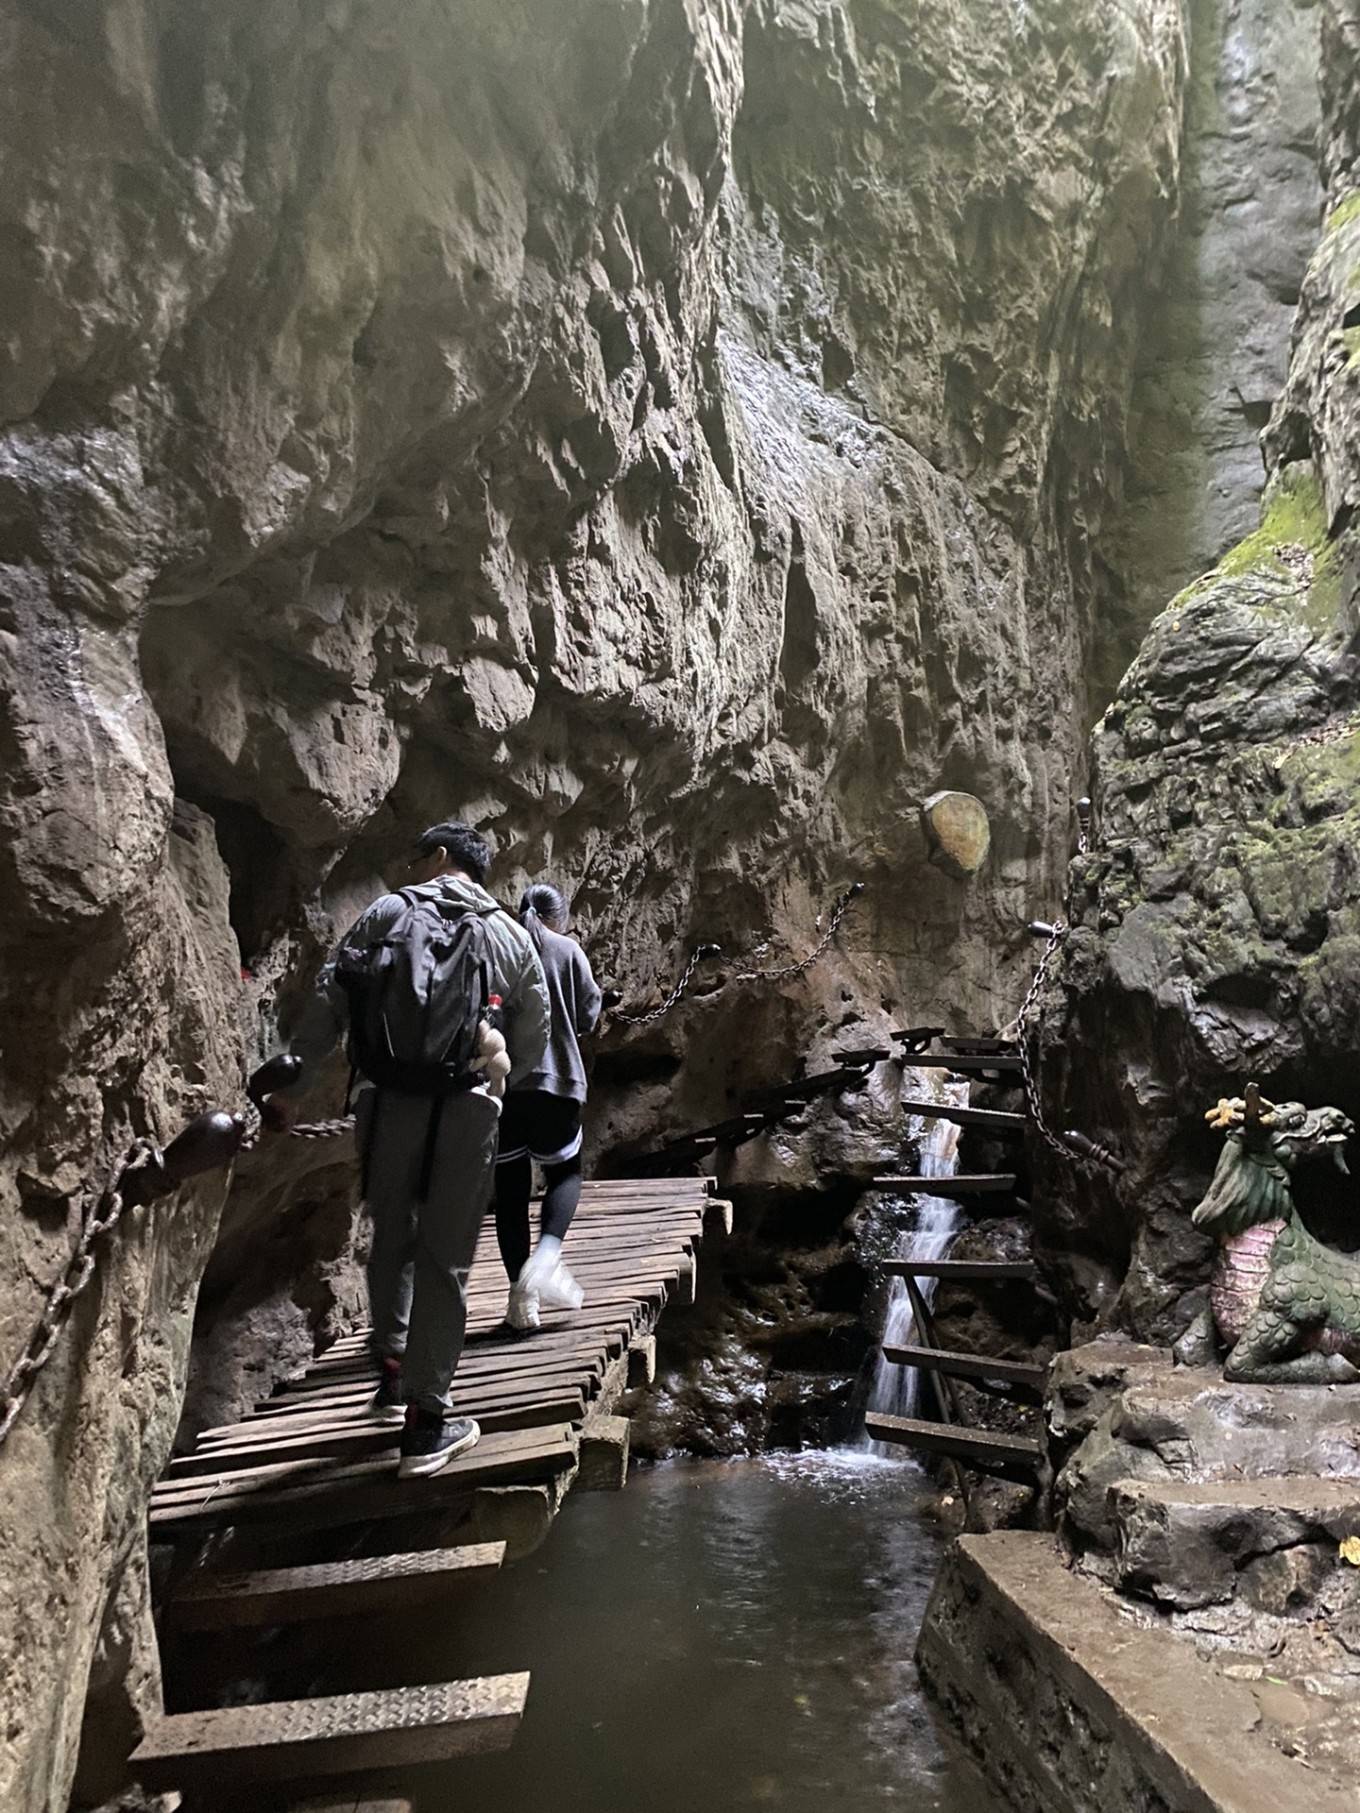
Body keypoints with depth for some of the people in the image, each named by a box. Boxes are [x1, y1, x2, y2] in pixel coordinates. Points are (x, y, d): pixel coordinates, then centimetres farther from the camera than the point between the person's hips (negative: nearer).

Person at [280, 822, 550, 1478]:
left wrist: (288, 1082, 4)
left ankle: (392, 1374, 30)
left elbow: (327, 1002, 2)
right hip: (468, 1110, 0)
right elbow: (532, 1043, 16)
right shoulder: (511, 936, 14)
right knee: (444, 1261, 4)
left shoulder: (386, 913, 9)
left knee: (391, 1241, 20)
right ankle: (425, 1423, 7)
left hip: (386, 1102, 0)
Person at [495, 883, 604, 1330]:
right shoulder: (567, 949, 2)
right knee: (565, 1173, 15)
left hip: (498, 1080, 2)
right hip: (554, 1079, -2)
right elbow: (589, 1015, 1)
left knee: (511, 1185, 8)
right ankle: (544, 1261, -8)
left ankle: (520, 1294, 9)